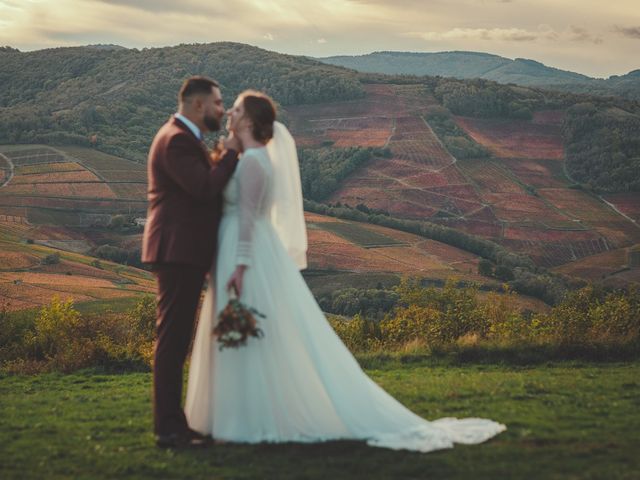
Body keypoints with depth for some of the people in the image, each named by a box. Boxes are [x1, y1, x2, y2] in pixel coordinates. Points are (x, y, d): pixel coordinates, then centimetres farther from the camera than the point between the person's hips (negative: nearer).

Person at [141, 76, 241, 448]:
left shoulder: (186, 138, 19)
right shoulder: (177, 140, -14)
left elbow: (205, 188, 21)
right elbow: (206, 188, -24)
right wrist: (231, 153, -12)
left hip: (185, 252, 11)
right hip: (178, 251, -11)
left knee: (176, 338, 13)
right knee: (172, 338, -8)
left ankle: (173, 422, 19)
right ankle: (168, 428, -4)